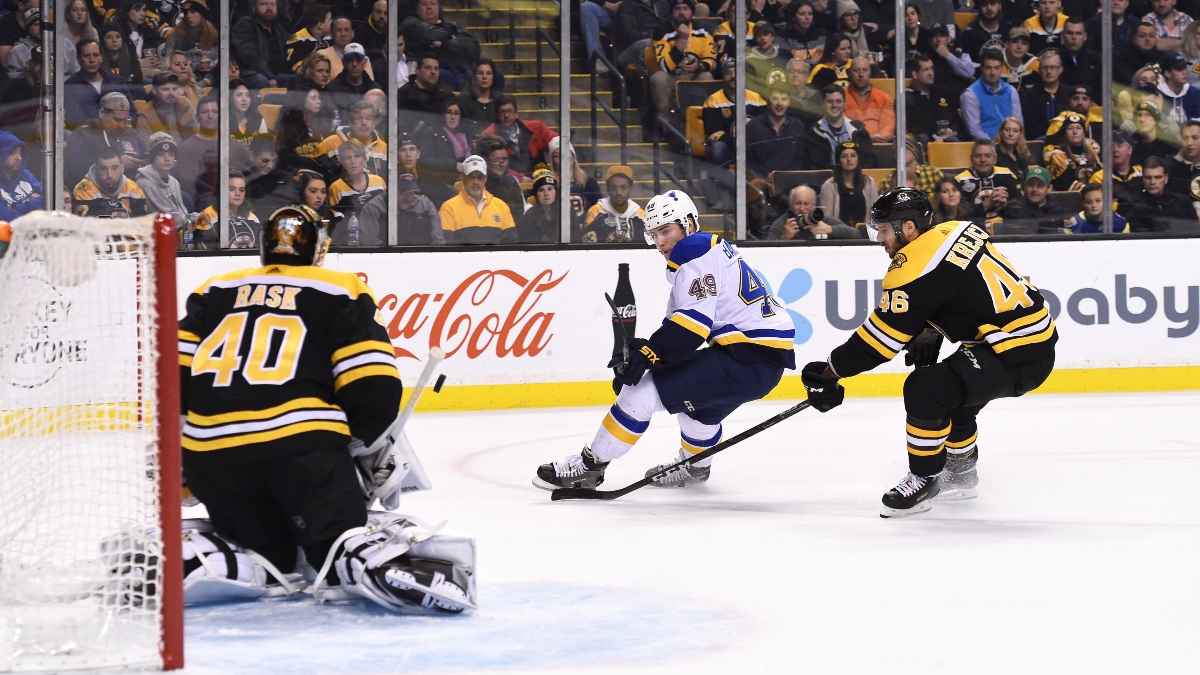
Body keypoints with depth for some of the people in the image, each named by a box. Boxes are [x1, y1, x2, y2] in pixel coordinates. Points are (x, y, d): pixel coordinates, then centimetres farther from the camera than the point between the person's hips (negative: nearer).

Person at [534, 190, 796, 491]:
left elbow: (693, 321, -22)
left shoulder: (697, 254, -10)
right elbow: (678, 323, 21)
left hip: (751, 359, -11)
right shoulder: (713, 249, 21)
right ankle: (695, 465, 52)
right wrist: (638, 353, 12)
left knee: (644, 391, -11)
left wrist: (647, 355, -21)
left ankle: (588, 466, -3)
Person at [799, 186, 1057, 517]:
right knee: (951, 390, 28)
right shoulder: (956, 230, 8)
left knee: (925, 389, -20)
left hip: (1017, 357, -11)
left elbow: (882, 336, -14)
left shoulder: (915, 267, -17)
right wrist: (928, 336, 18)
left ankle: (924, 480, -3)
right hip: (1037, 337, 11)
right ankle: (960, 473, 43)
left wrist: (830, 370, -5)